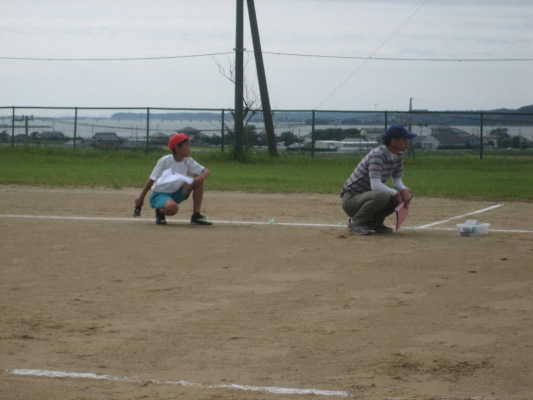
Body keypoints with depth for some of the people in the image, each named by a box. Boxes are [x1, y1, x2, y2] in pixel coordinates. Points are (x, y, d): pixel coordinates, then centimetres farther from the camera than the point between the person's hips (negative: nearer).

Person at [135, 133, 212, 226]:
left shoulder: (188, 161, -2)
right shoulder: (165, 161, -17)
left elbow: (207, 171, -4)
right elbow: (152, 180, -13)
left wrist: (202, 176, -29)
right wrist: (141, 198, -11)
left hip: (176, 194, 6)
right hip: (159, 194, -6)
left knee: (198, 180, -12)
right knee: (172, 207, -40)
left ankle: (196, 216, -8)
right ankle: (160, 212, -2)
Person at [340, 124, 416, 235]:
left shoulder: (398, 155, 2)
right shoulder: (377, 154, -25)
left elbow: (397, 181, 7)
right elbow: (375, 185, -35)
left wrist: (404, 191, -14)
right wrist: (395, 193, -25)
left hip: (369, 196, 9)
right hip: (350, 199, -9)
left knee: (405, 193, 1)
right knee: (381, 196, -37)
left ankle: (374, 221, 9)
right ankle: (355, 222, -13)